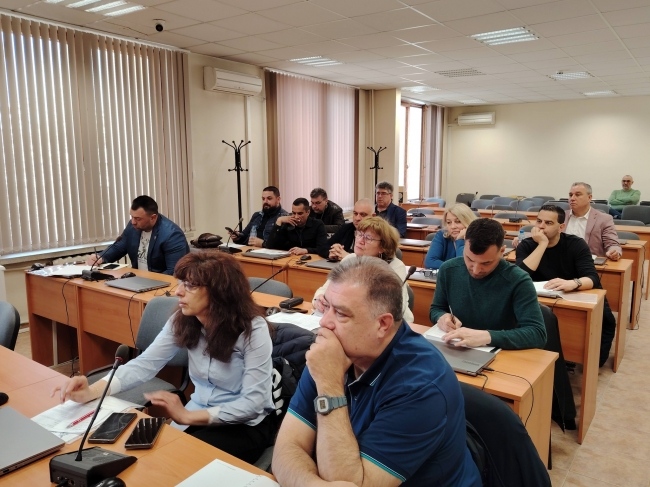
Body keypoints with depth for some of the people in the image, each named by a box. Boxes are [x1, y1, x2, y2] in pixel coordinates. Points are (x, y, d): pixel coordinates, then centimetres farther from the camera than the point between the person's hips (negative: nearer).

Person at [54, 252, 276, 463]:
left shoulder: (253, 330, -23)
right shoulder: (182, 321, -7)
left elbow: (253, 402, -24)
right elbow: (145, 364, -12)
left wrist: (187, 416, -28)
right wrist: (91, 391, -28)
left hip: (247, 423, -4)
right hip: (198, 413, 5)